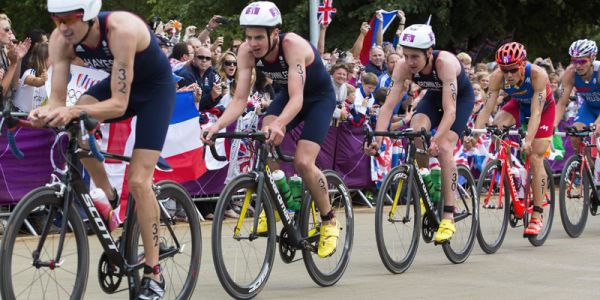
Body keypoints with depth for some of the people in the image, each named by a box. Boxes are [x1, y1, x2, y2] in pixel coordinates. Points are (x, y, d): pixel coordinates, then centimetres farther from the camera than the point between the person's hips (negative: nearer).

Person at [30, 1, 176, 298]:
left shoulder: (122, 29, -38)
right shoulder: (61, 39, -22)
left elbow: (119, 104, -39)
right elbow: (58, 99, -21)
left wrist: (74, 111, -54)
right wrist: (45, 112, -45)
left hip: (156, 88, -5)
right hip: (118, 84, 5)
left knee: (138, 181, -14)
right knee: (75, 125, -25)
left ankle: (153, 274, -1)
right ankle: (107, 193, 1)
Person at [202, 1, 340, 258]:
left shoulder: (293, 45, -36)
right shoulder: (247, 51, -22)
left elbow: (296, 97, -44)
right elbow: (240, 99, -23)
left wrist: (279, 125, -62)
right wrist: (218, 125, -41)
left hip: (319, 98, -4)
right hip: (288, 95, 4)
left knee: (303, 163, -19)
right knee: (266, 142, -26)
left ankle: (329, 220, 5)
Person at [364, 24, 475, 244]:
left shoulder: (445, 63, -40)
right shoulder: (403, 67, -27)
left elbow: (450, 110, -43)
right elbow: (389, 105, -29)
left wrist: (436, 139, -56)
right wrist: (377, 139, -42)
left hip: (461, 98, -4)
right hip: (434, 96, 4)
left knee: (443, 148, -23)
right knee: (416, 131, -27)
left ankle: (448, 217, -17)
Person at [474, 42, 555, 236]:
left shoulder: (537, 74, -38)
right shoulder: (497, 77, -29)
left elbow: (536, 113, -43)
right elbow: (487, 108, -31)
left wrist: (528, 140, -55)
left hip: (543, 108, -3)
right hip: (518, 104, 3)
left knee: (535, 159, -11)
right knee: (497, 125, -28)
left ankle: (537, 216, -5)